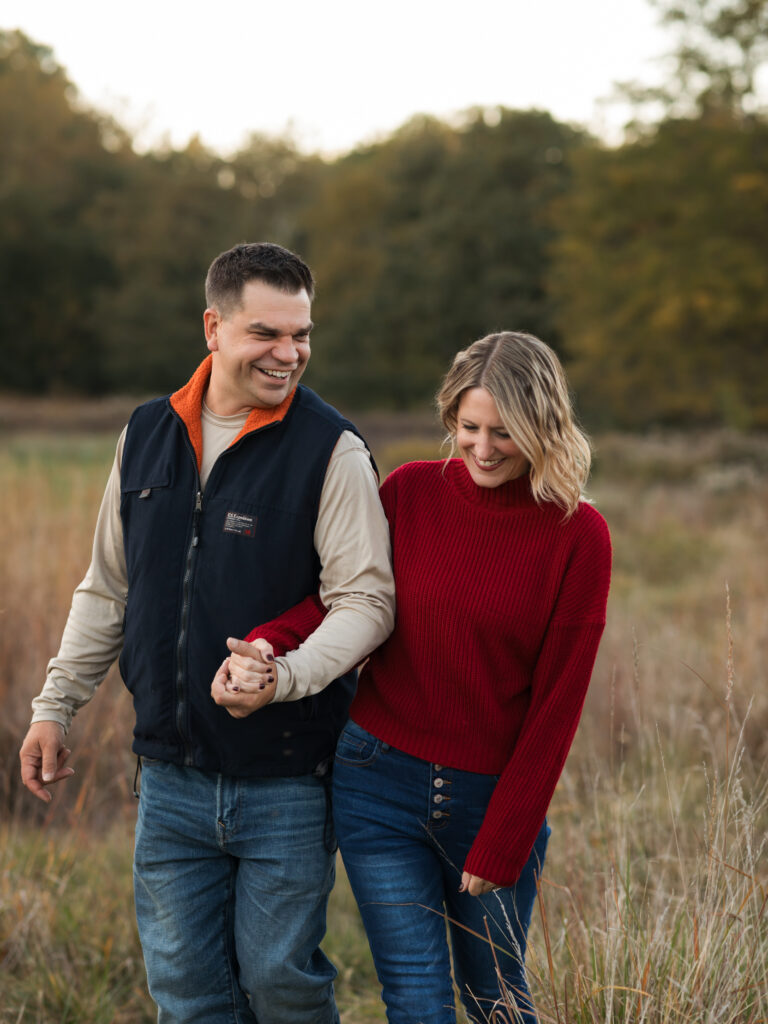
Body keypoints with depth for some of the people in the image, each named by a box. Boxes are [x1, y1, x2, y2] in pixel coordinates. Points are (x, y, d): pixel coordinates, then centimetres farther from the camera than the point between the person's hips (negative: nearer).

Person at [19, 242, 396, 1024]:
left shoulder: (331, 450, -9)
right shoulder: (147, 435, 7)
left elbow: (365, 598, -14)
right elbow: (107, 589, 16)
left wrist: (292, 674, -31)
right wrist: (56, 703, 14)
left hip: (285, 781, -4)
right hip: (171, 777, 4)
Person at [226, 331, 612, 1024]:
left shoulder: (577, 537, -7)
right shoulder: (411, 492, -1)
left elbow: (556, 703, -7)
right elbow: (342, 595, -4)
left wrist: (500, 848, -7)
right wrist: (263, 648, -26)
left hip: (497, 795, -1)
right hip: (381, 784, 1)